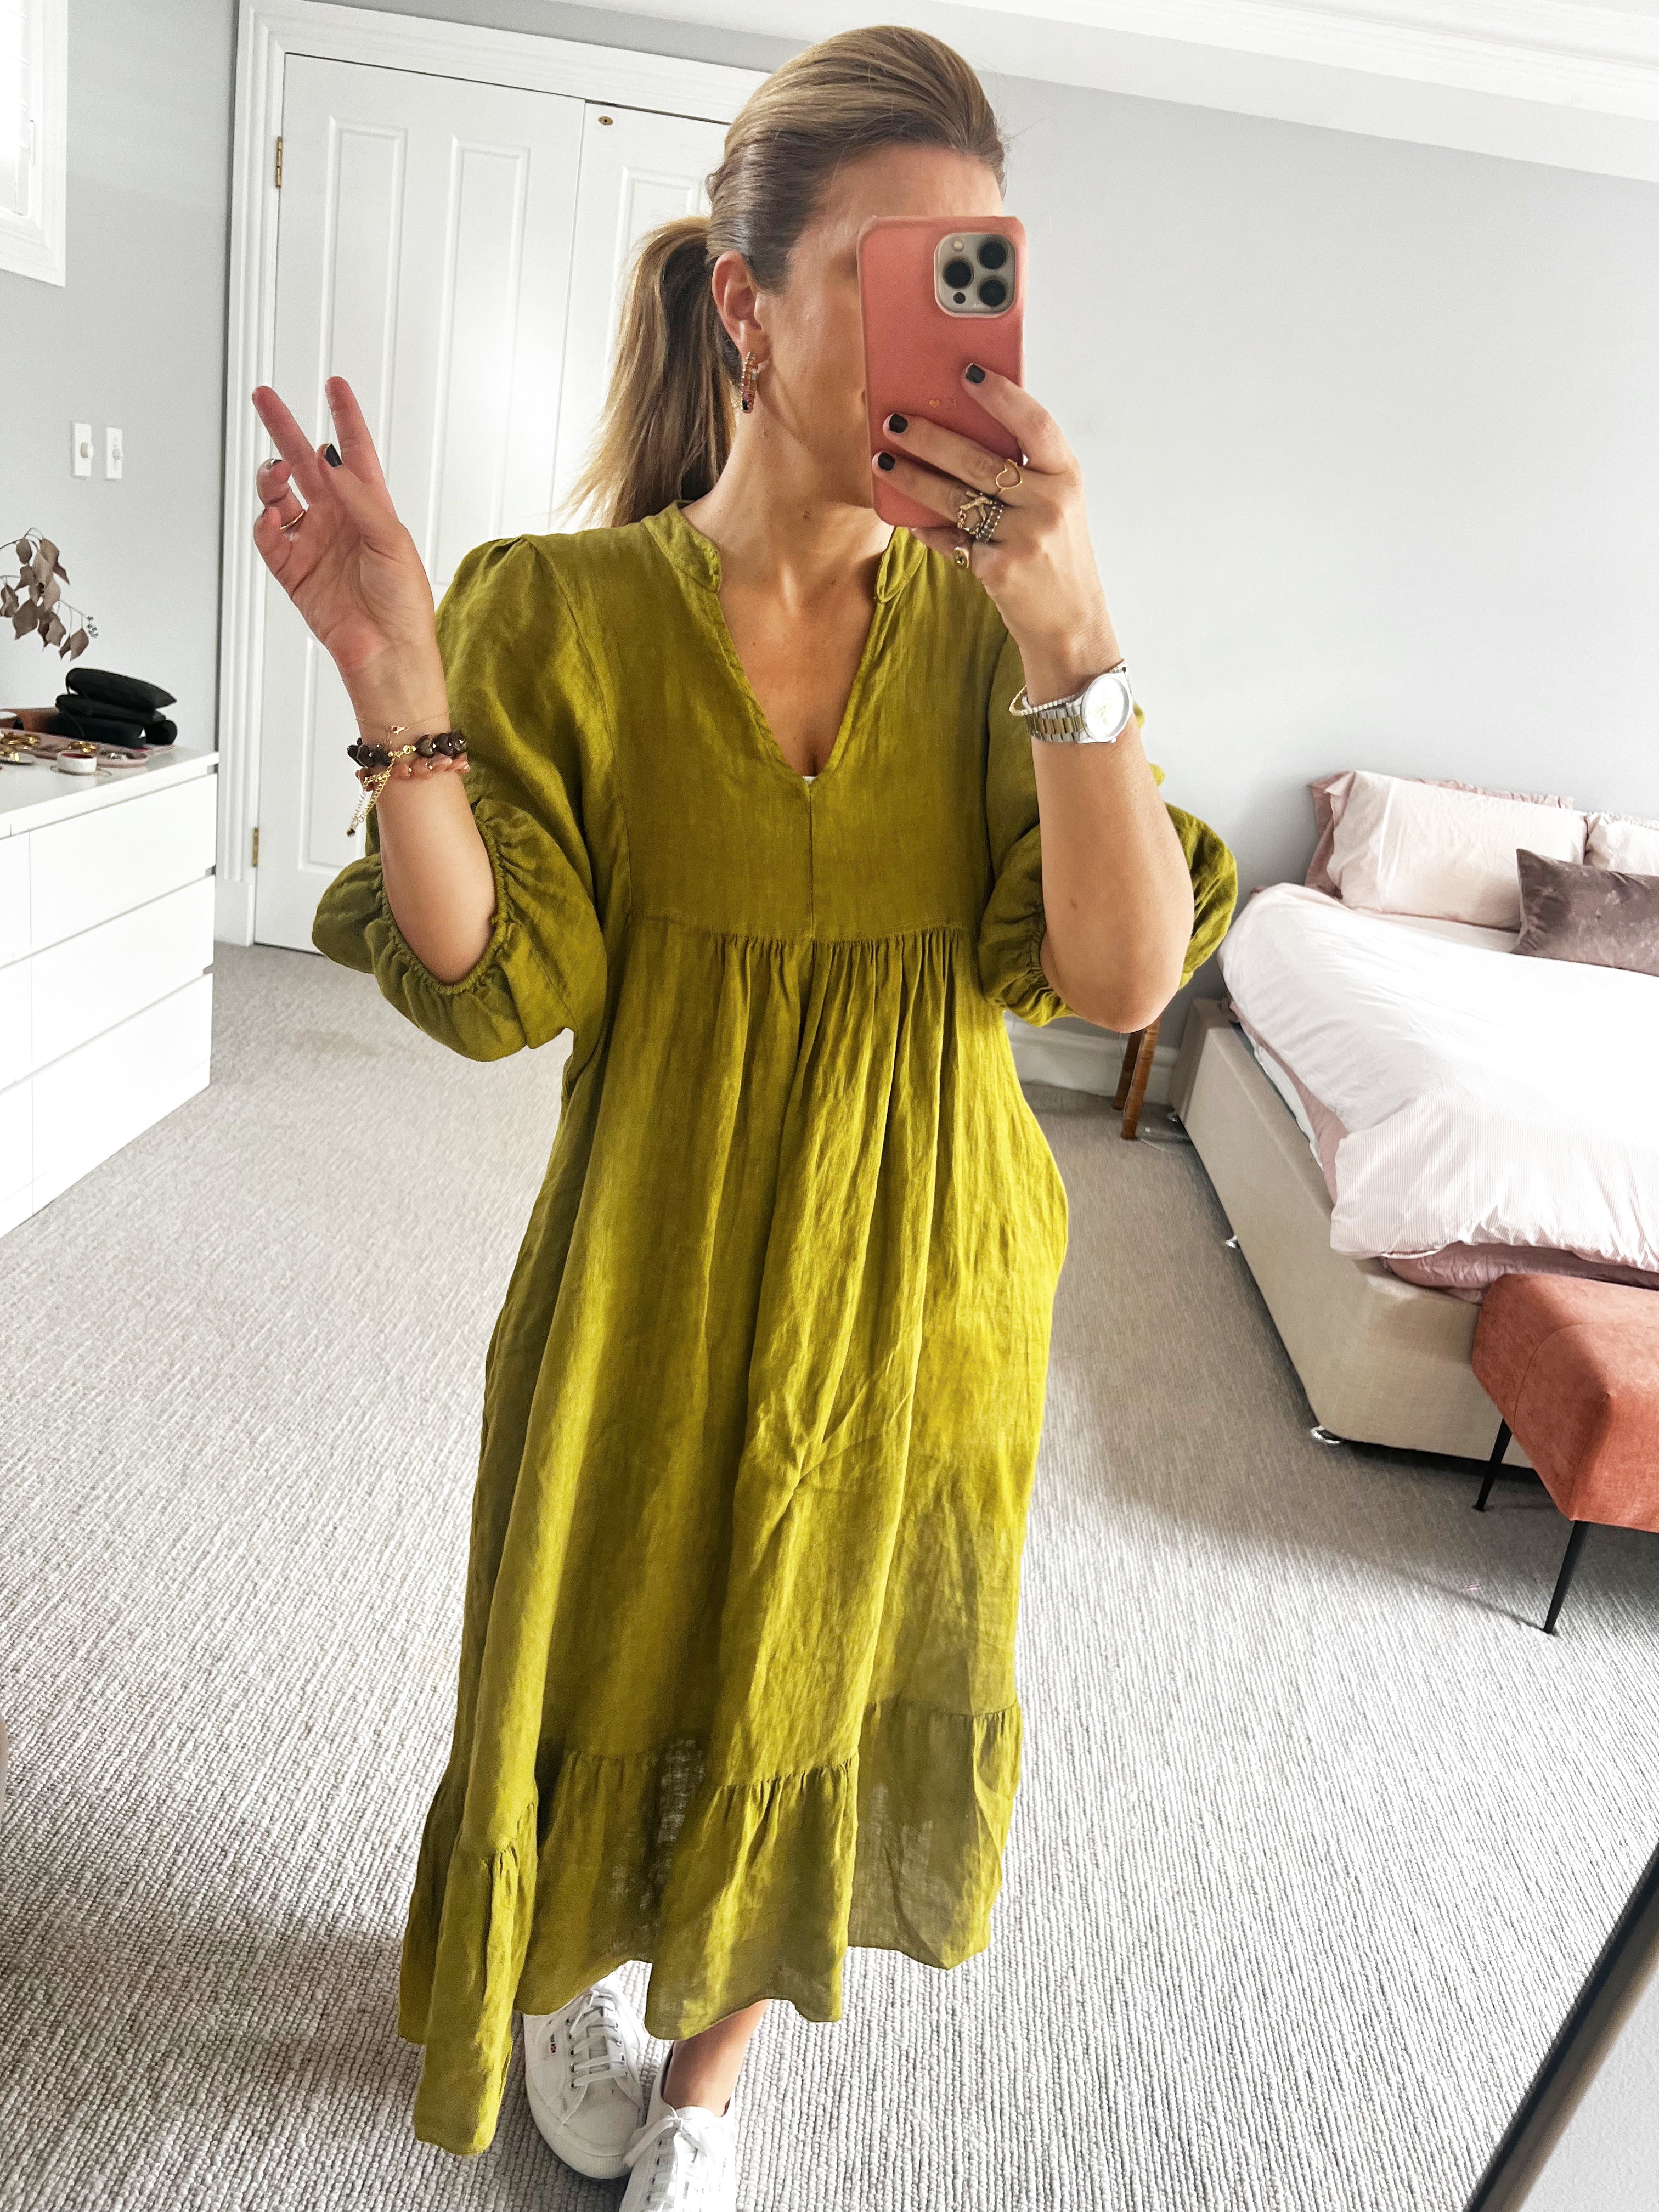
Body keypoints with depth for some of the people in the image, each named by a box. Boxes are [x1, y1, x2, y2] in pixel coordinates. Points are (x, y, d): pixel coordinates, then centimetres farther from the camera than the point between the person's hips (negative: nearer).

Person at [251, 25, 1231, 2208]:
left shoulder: (981, 620, -7)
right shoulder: (563, 613, -10)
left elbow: (1124, 978, -18)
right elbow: (500, 990, -14)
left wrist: (1070, 632, -30)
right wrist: (401, 697, -27)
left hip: (918, 1283, 2)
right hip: (656, 1283, -1)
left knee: (830, 1687, 20)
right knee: (611, 1671, 20)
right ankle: (567, 1980, 57)